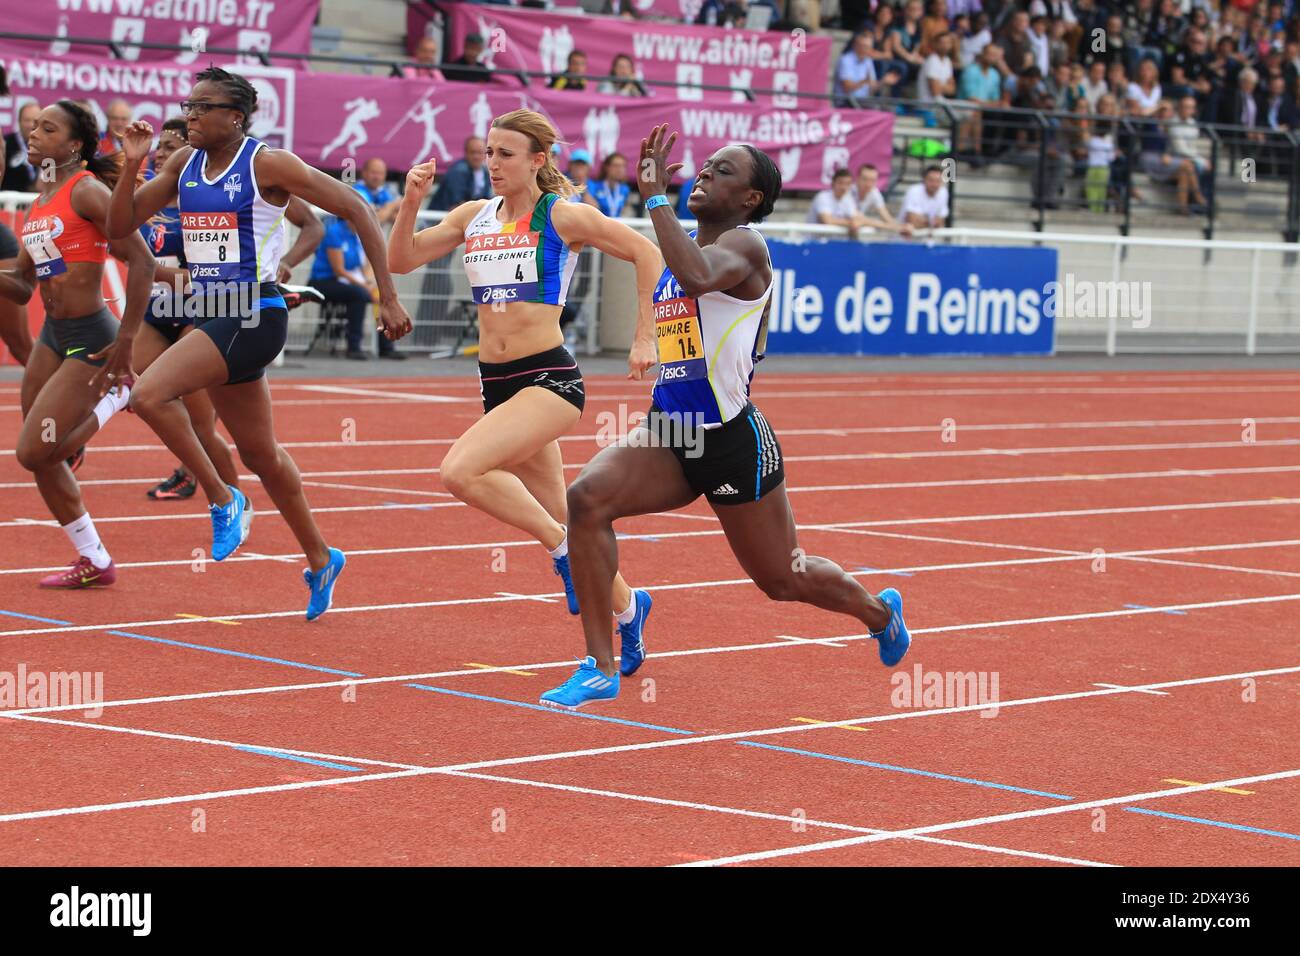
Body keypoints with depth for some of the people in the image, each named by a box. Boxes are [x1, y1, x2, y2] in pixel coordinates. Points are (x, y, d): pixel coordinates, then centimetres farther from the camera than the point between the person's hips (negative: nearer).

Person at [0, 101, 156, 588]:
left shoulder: (86, 191, -14)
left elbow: (142, 262, -20)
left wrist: (125, 342, -20)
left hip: (90, 340, -9)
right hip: (52, 336, 9)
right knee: (41, 459, 10)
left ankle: (116, 397, 9)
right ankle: (94, 562, 23)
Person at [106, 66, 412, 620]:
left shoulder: (269, 164, -11)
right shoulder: (184, 165, 8)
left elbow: (356, 210, -8)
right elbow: (120, 227, 11)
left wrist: (388, 298, -11)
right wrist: (132, 164, -5)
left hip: (254, 318, -8)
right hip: (214, 318, 8)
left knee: (150, 394, -25)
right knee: (258, 453, 16)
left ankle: (223, 500, -7)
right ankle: (320, 560, 32)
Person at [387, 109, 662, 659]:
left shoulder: (563, 216, -6)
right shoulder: (475, 216, 10)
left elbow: (648, 255, -5)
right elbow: (401, 260, 10)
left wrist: (645, 340, -8)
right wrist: (410, 203, -6)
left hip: (549, 378, -7)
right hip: (496, 382, 7)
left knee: (460, 471, -26)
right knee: (555, 516, 13)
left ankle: (563, 547, -8)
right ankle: (626, 608, 33)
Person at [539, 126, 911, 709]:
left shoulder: (744, 245, -15)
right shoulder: (687, 244, 11)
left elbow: (698, 276, -38)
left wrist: (655, 197, -33)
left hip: (731, 440, -7)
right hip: (668, 431, 7)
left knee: (782, 580, 9)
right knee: (587, 497, -20)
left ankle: (880, 610, 42)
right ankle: (601, 667, -15)